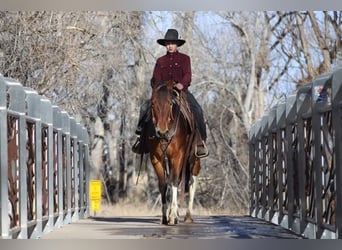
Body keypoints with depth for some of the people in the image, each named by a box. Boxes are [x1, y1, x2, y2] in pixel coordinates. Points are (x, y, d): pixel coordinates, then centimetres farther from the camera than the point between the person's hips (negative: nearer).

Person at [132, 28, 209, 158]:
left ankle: (200, 140, -24)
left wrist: (182, 84, -26)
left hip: (182, 91, -3)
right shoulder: (160, 61, 15)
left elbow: (187, 75, -6)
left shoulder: (184, 58, 7)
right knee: (146, 107, -17)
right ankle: (142, 134, -6)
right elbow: (156, 78, 7)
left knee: (196, 109, -26)